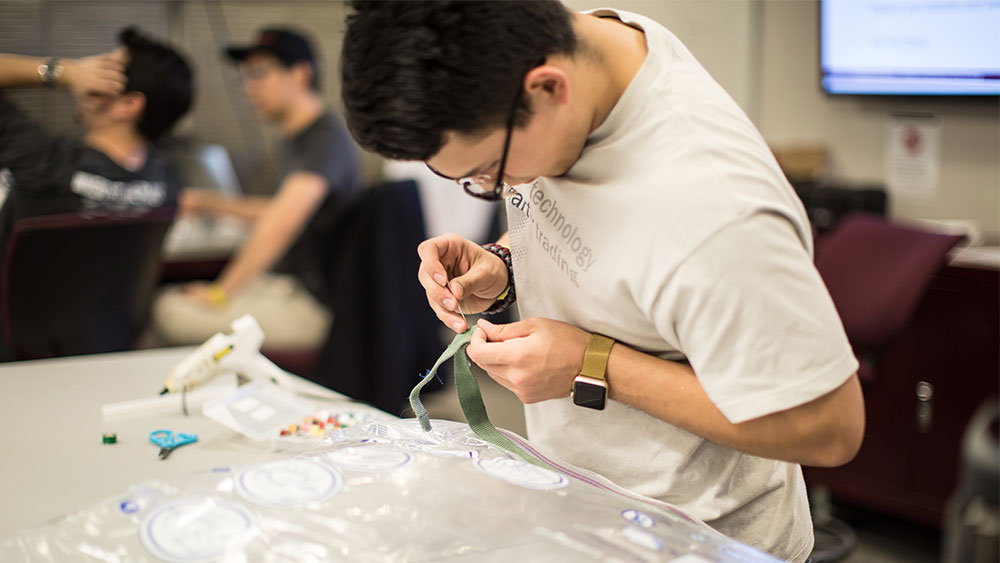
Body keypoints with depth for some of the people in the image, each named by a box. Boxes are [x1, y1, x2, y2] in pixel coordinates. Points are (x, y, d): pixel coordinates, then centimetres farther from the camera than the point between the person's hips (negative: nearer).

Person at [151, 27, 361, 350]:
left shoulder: (326, 139, -18)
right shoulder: (295, 138, 15)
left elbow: (284, 218, -32)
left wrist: (220, 292, -28)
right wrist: (215, 205, 27)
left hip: (313, 306, -10)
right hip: (284, 284, 10)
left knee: (171, 315, -20)